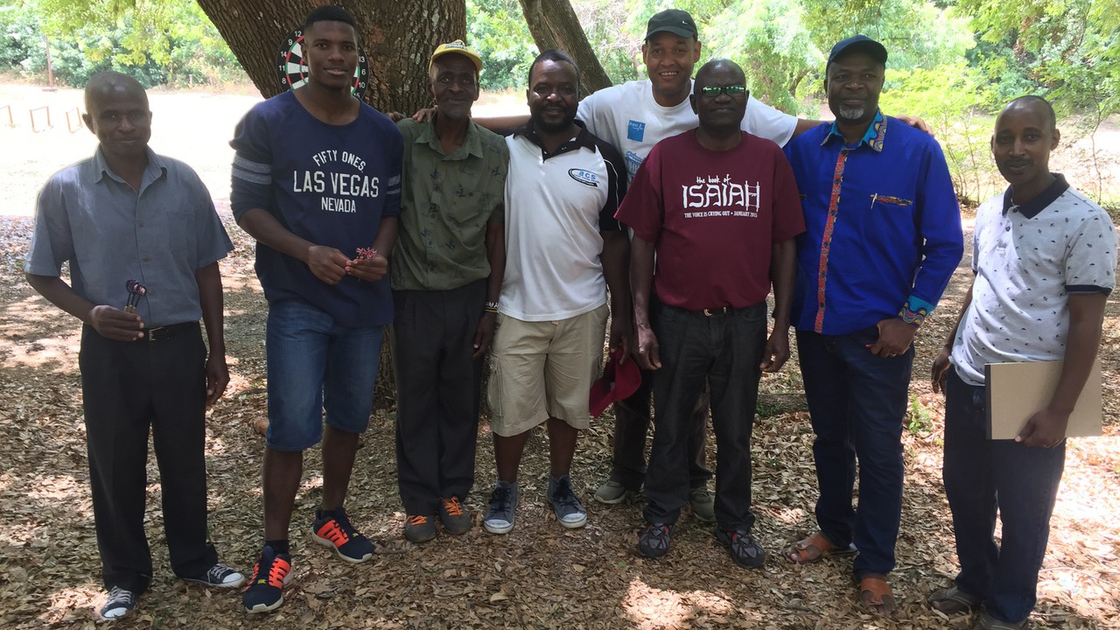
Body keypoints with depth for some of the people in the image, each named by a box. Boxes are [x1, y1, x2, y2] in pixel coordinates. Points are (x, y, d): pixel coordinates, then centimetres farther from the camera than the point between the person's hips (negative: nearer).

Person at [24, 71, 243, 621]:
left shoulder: (183, 182, -2)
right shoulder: (65, 190, -6)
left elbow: (206, 268, 4)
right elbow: (40, 274, 3)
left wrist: (216, 351, 5)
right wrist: (90, 313, -16)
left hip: (180, 343, 1)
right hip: (110, 350, -1)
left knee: (185, 459, 14)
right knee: (116, 465, 12)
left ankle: (194, 558, 35)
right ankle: (125, 575, 32)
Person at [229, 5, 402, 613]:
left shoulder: (384, 133, 5)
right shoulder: (267, 122, -6)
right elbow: (246, 205, -5)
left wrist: (381, 253, -10)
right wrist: (306, 251, -20)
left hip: (364, 301, 4)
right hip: (297, 304, -4)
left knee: (349, 416, 15)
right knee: (291, 427, -4)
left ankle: (330, 516, 35)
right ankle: (275, 550, 12)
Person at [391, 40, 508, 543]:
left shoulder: (496, 152, -3)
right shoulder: (402, 139, -7)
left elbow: (496, 233, 1)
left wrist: (491, 306, 1)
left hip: (470, 294, 1)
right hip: (414, 294, -1)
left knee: (461, 399, 12)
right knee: (416, 402, 10)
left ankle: (453, 492, 30)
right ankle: (419, 502, 25)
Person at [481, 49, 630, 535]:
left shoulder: (602, 158, 0)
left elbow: (614, 239, 3)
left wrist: (622, 313, 2)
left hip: (582, 309, 1)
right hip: (517, 309, -1)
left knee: (569, 406, 14)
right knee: (511, 410, 7)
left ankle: (560, 484, 36)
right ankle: (505, 488, 30)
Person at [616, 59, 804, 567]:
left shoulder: (770, 158, 1)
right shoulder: (666, 157, -3)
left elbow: (784, 244, 3)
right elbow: (642, 240, -1)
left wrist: (781, 325, 0)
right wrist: (641, 322, -6)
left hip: (746, 320, 1)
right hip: (678, 319, -1)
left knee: (736, 431, 14)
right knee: (671, 425, 13)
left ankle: (735, 523, 32)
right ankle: (661, 516, 32)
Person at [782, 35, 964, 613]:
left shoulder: (917, 150, -8)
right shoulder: (803, 148, 0)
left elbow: (945, 244, -5)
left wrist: (910, 318, -9)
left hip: (878, 333, -3)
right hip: (815, 326, 3)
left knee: (879, 451, 7)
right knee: (828, 437, 18)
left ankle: (875, 566, 23)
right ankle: (833, 529, 39)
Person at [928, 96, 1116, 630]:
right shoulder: (989, 212, 5)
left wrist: (1059, 411, -16)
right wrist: (950, 349, 18)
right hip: (966, 383, 6)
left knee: (1021, 511, 10)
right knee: (963, 490, 19)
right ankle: (974, 580, 41)